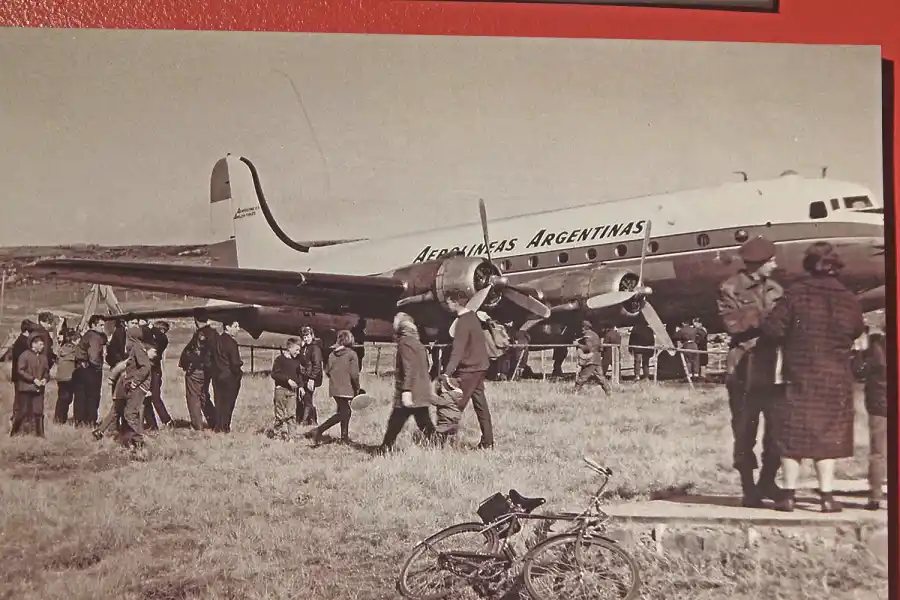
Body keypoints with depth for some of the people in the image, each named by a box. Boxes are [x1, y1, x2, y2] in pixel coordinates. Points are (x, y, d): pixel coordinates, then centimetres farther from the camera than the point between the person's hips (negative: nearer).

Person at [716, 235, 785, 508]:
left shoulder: (775, 289, 14)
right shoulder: (731, 289, 0)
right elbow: (734, 324, -11)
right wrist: (766, 315, -13)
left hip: (773, 368, 5)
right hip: (745, 369, -4)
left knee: (779, 427, 4)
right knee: (745, 431, 0)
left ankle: (767, 482, 19)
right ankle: (748, 488, 9)